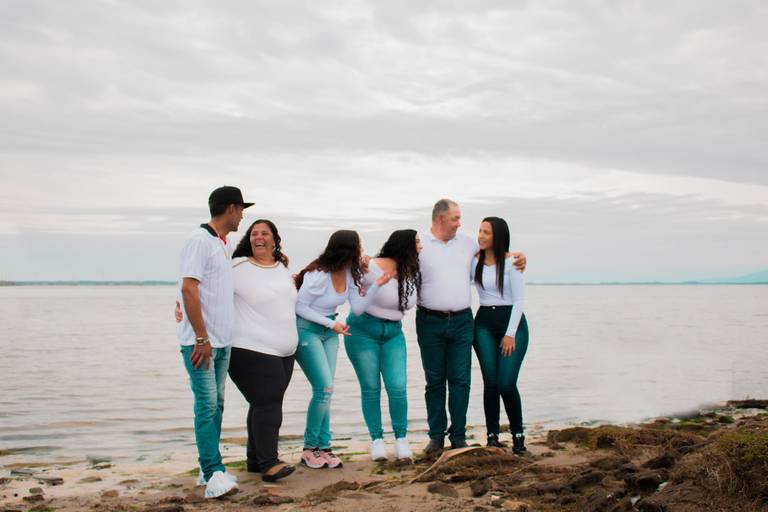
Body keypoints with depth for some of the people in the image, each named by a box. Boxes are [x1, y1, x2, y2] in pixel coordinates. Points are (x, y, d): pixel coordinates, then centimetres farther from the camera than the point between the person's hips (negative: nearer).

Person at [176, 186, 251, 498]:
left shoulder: (223, 244, 15)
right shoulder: (200, 240, -12)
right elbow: (189, 289, -18)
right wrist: (202, 338, -19)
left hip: (221, 341, 9)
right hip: (200, 341, -9)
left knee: (215, 405, 10)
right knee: (207, 405, -8)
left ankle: (210, 469, 17)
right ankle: (214, 475, -7)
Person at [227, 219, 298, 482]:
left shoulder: (283, 268, 13)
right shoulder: (238, 267, -7)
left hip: (283, 352, 7)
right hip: (252, 351, -7)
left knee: (266, 404, 10)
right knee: (267, 404, -13)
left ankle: (255, 460, 19)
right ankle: (268, 464, -10)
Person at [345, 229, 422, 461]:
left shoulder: (411, 272, 2)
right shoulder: (372, 267, -16)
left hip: (393, 333, 4)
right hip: (363, 331, -4)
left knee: (398, 388, -6)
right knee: (371, 388, 1)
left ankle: (401, 439, 9)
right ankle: (377, 440, 14)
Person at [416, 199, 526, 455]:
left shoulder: (467, 243, 11)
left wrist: (517, 256, 9)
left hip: (461, 321, 2)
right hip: (430, 322, -2)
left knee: (460, 379, 0)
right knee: (434, 380, 7)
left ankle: (458, 436, 8)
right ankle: (436, 435, 16)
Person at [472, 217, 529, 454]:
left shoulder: (511, 262, -6)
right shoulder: (474, 261, 6)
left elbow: (519, 300, -6)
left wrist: (511, 334, -9)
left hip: (512, 322, -3)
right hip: (484, 323, 3)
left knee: (507, 383, -10)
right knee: (490, 383, -2)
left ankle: (518, 434, 9)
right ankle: (492, 436, 9)